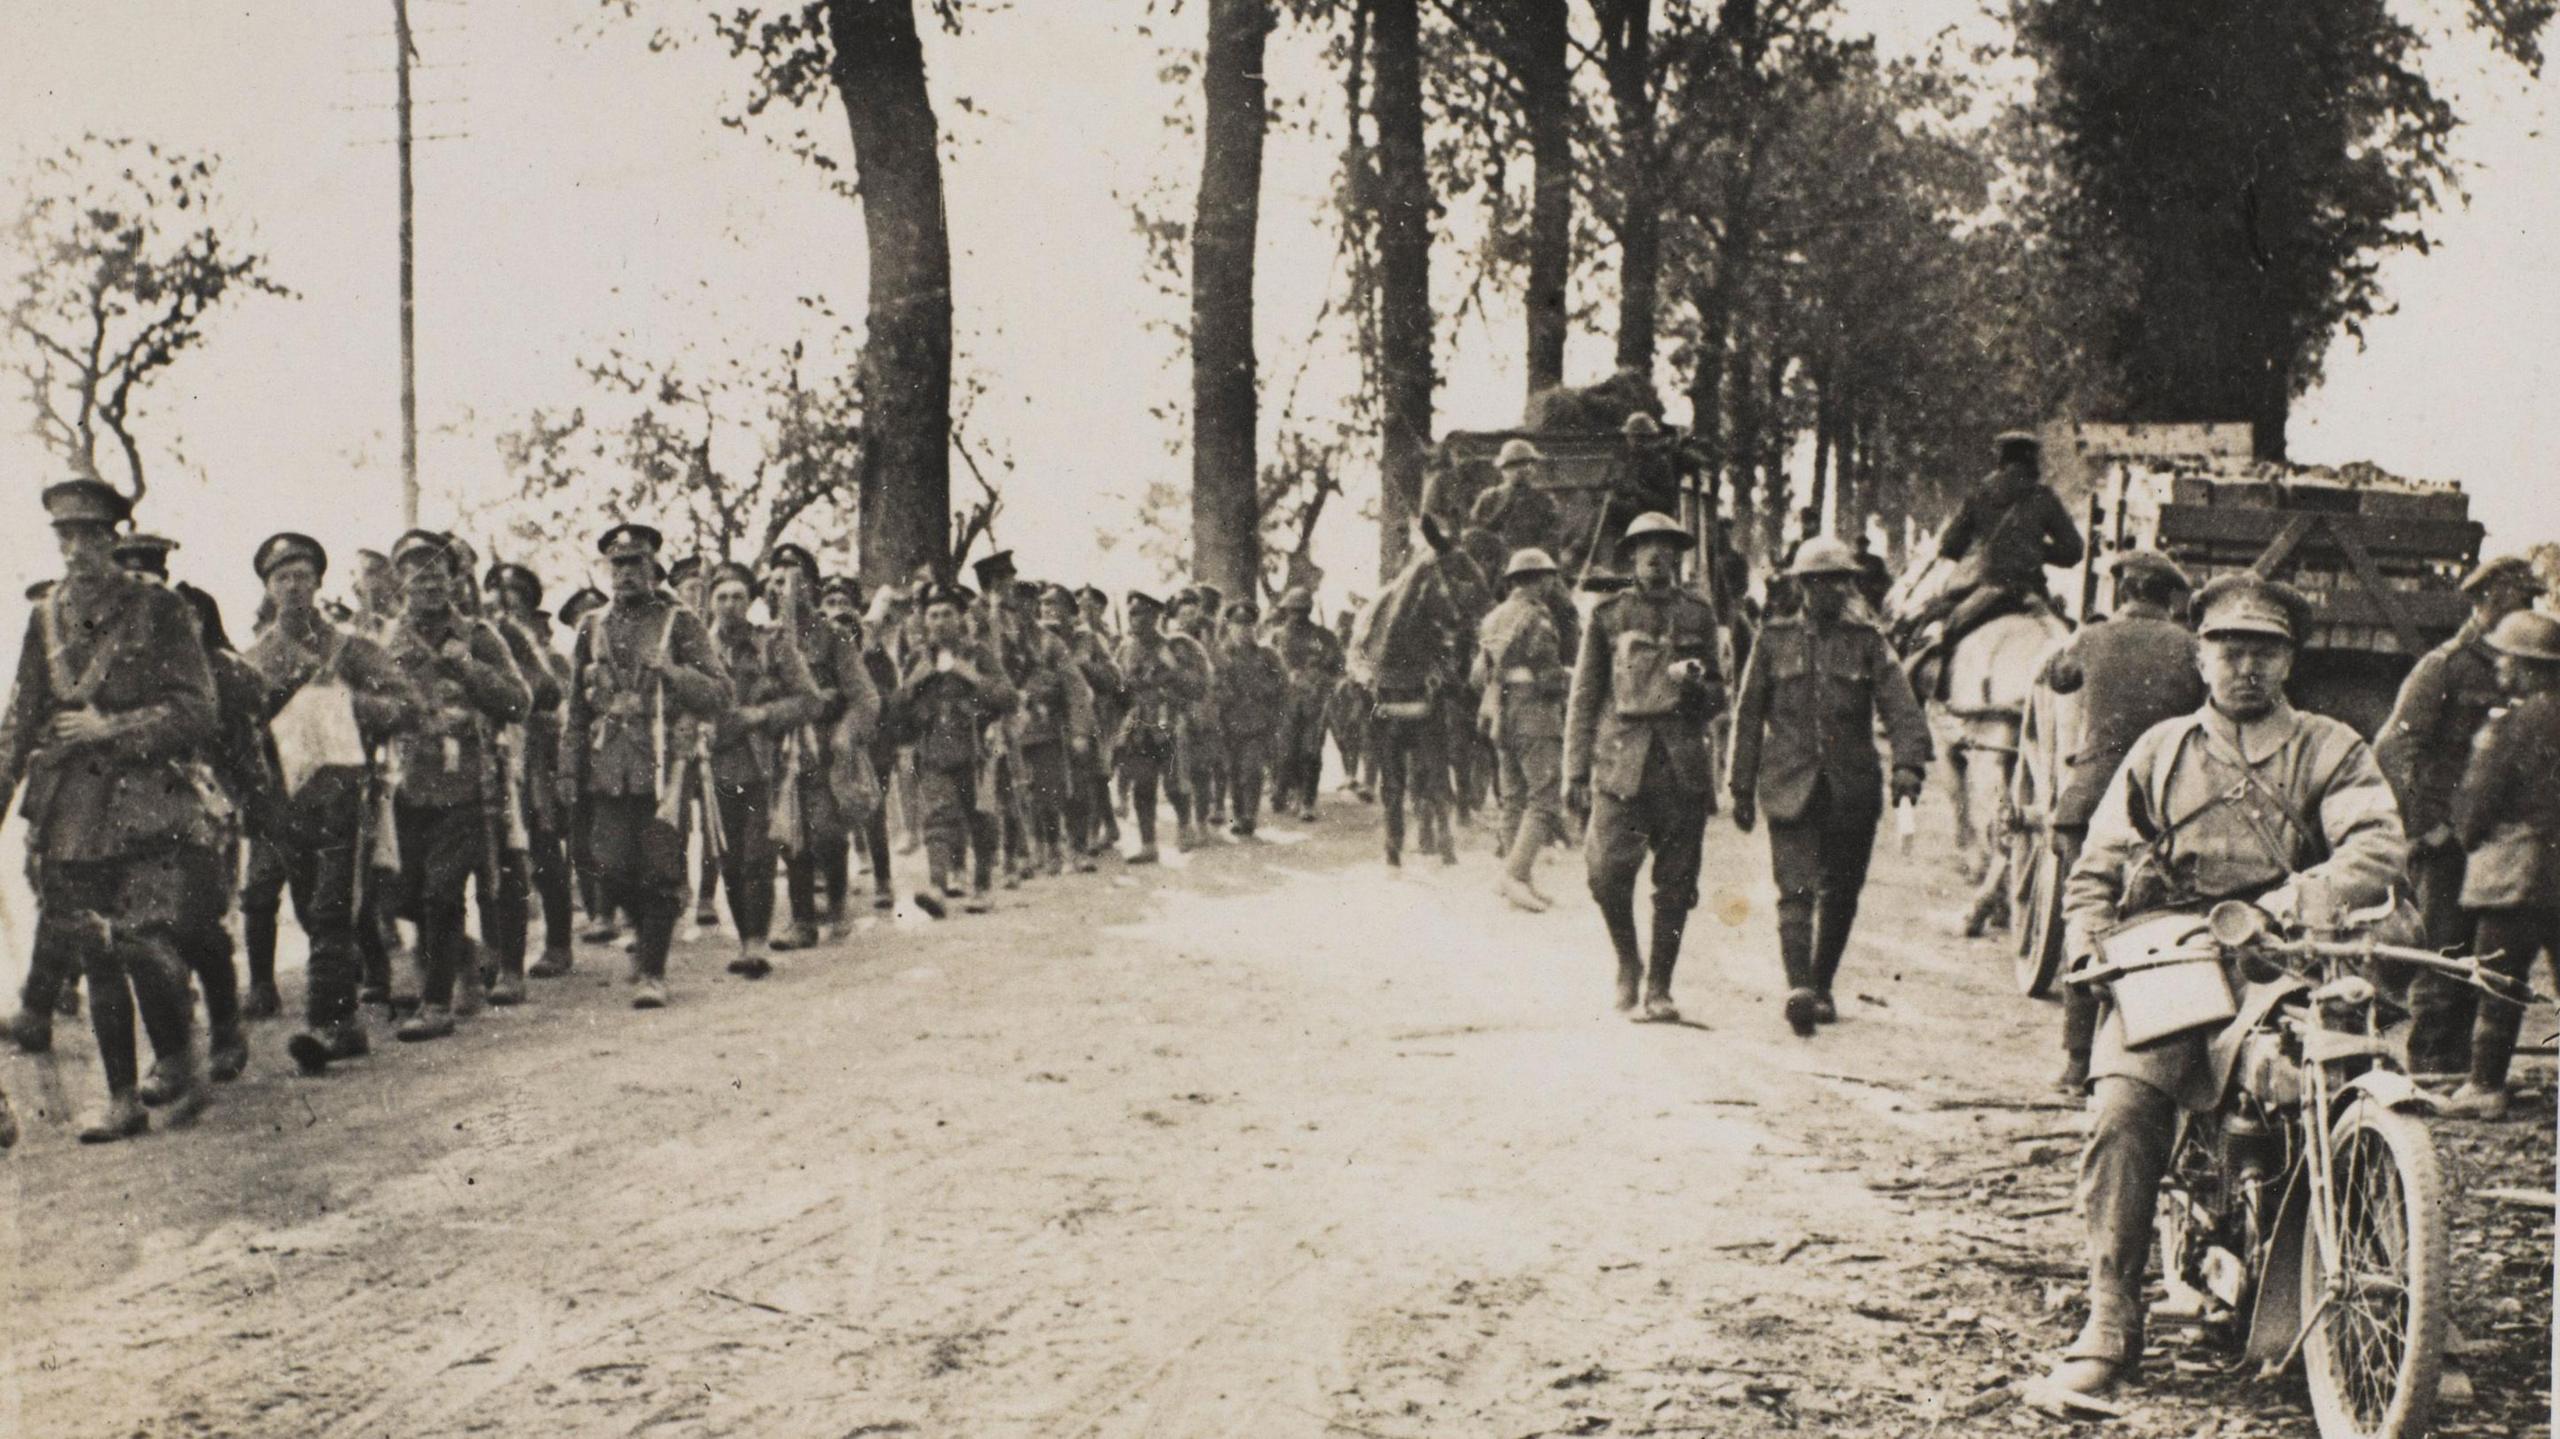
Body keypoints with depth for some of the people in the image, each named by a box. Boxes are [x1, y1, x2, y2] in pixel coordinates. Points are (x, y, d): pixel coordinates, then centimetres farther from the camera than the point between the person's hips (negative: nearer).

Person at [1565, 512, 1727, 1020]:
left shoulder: (1697, 615, 13)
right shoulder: (1608, 615, 8)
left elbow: (1716, 700, 18)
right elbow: (1582, 697, 8)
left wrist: (1695, 683, -6)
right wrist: (1575, 772, 2)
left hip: (1682, 763, 2)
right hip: (1621, 757, -2)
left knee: (1676, 883, 1)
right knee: (1607, 869, -14)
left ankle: (1659, 988, 14)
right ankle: (1627, 961, 11)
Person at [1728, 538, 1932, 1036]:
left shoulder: (1868, 643, 7)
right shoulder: (1774, 641, 7)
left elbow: (1901, 706, -5)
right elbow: (1748, 718, 11)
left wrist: (1908, 761, -23)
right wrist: (1742, 789, 8)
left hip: (1854, 790, 2)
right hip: (1790, 789, -2)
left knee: (1840, 896, 9)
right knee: (1796, 889, -15)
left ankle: (1821, 986, 26)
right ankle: (1798, 987, -26)